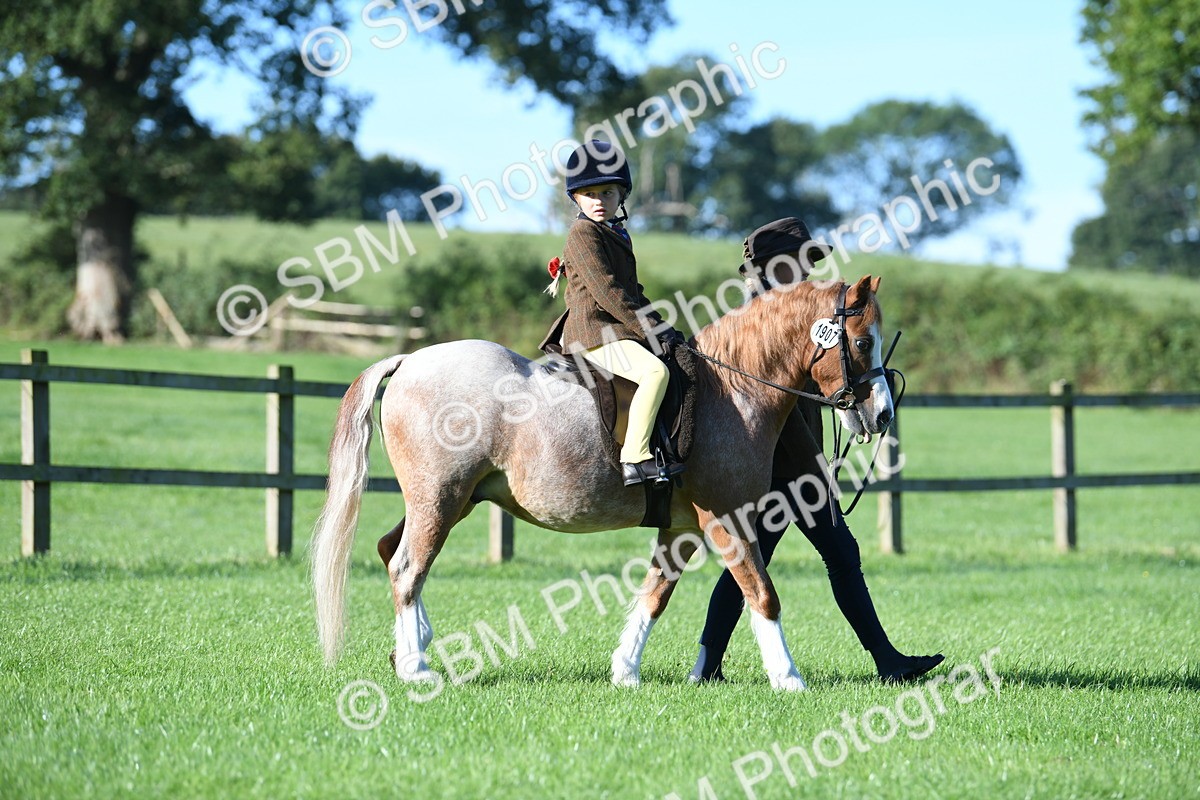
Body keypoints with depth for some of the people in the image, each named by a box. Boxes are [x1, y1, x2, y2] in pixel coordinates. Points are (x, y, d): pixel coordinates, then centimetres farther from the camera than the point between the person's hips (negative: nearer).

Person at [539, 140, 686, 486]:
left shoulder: (618, 234, 20)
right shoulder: (584, 234, -9)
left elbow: (632, 291, 24)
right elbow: (607, 292, -18)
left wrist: (660, 325, 11)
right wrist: (649, 327, -19)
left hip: (618, 329, 10)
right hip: (594, 332, -10)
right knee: (655, 370, -30)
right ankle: (634, 459, -35)